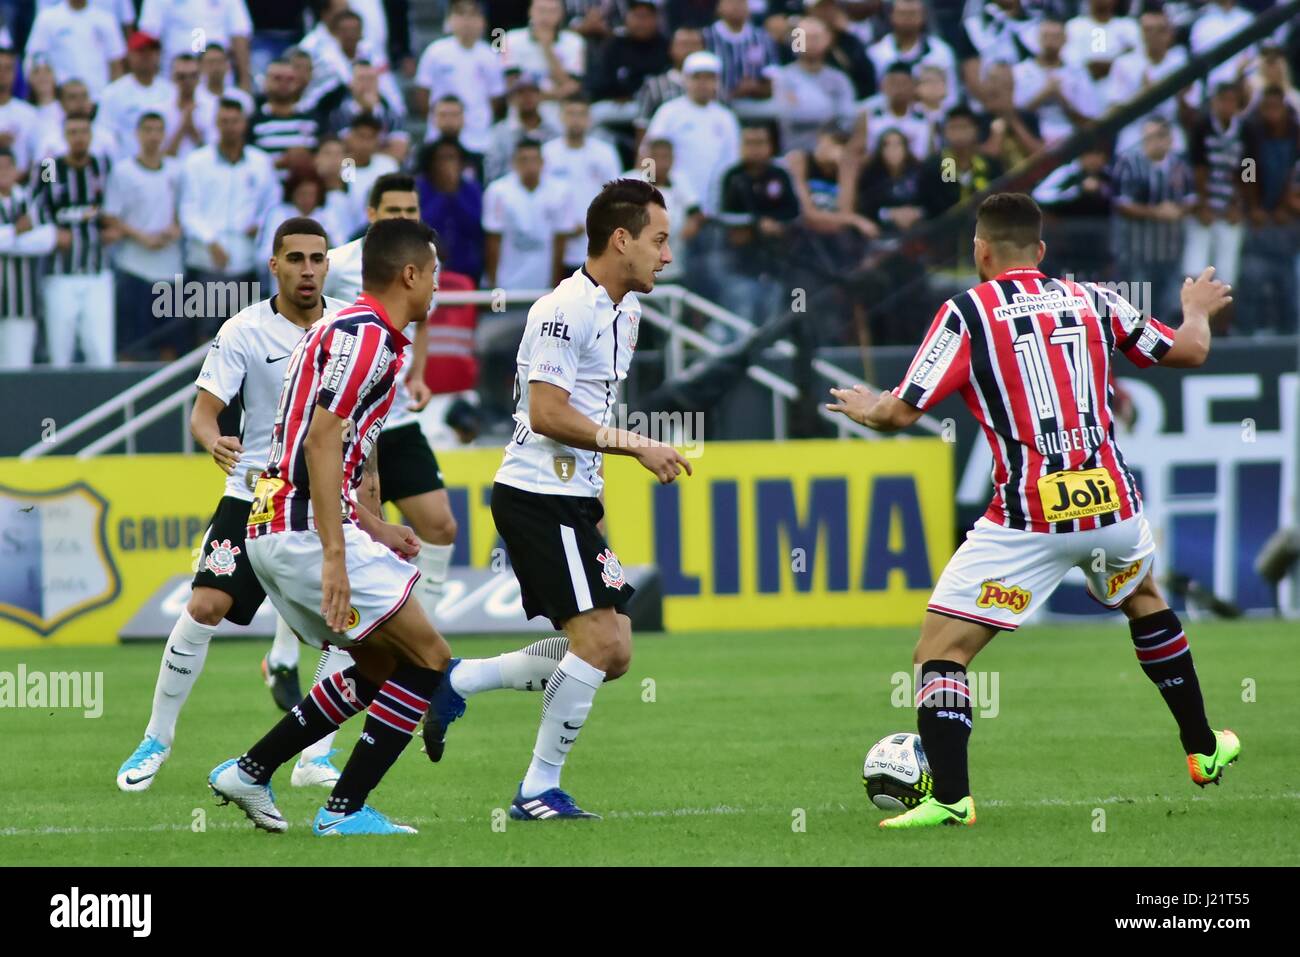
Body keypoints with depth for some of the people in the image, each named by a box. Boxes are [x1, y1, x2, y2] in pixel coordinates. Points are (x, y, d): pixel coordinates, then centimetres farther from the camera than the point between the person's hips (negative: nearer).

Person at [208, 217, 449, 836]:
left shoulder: (347, 330, 19)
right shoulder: (365, 335, -13)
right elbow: (321, 441, -21)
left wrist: (371, 528, 22)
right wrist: (334, 554, -25)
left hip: (273, 528, 10)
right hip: (306, 530, -10)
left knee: (379, 664, 18)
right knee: (427, 658, -4)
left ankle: (249, 772, 18)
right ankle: (345, 810, -4)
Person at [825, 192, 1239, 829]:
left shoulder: (967, 312, -2)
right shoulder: (1093, 300, 9)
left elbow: (901, 413, -6)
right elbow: (1189, 352, 19)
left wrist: (864, 410, 17)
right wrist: (1197, 311, 42)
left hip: (1028, 521, -5)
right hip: (1111, 502, 5)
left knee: (940, 651, 1)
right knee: (1143, 599, 35)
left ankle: (949, 796, -16)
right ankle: (1203, 750, 41)